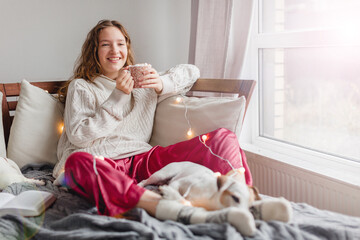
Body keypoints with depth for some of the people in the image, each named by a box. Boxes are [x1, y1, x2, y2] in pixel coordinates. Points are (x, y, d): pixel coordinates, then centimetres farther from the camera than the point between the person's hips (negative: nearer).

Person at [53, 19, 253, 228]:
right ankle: (160, 205, -56)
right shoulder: (80, 87, 17)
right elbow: (78, 136, 1)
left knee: (224, 138, -14)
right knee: (77, 162, -43)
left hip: (141, 159, 3)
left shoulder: (142, 81, 27)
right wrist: (117, 97, -3)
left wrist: (162, 85, 6)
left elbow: (192, 72, 27)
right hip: (100, 163, -3)